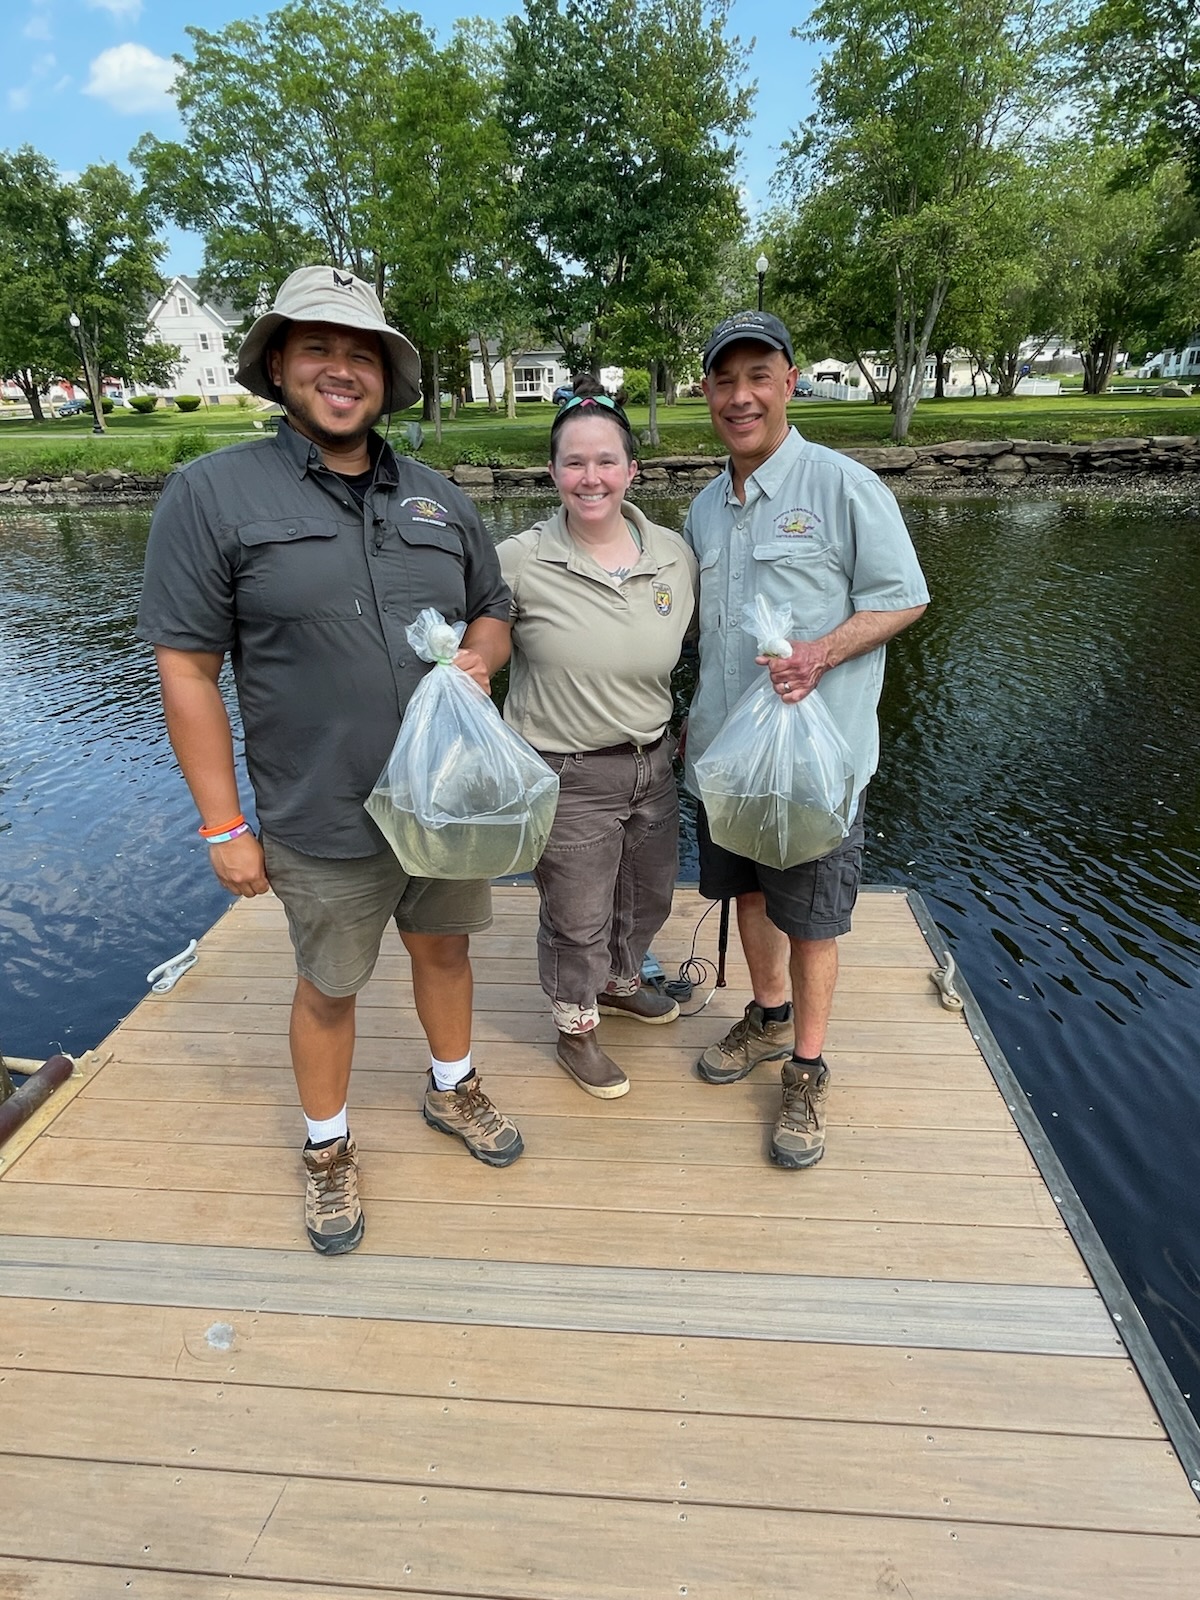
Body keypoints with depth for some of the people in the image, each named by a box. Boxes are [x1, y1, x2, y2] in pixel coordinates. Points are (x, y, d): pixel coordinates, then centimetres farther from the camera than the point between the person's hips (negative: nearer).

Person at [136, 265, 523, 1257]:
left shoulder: (438, 500, 6)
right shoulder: (214, 494, -8)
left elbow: (492, 613, 16)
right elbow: (187, 670, -9)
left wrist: (480, 657, -8)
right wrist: (225, 825, -10)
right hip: (326, 825, -4)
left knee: (445, 947, 21)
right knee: (329, 988, 13)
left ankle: (453, 1089, 48)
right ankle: (328, 1151, 39)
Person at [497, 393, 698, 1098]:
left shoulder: (677, 555, -2)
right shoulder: (520, 561, -15)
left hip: (654, 765, 5)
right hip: (567, 776, -5)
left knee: (649, 895, 25)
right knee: (577, 918, 12)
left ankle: (620, 982, 57)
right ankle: (576, 1028, 41)